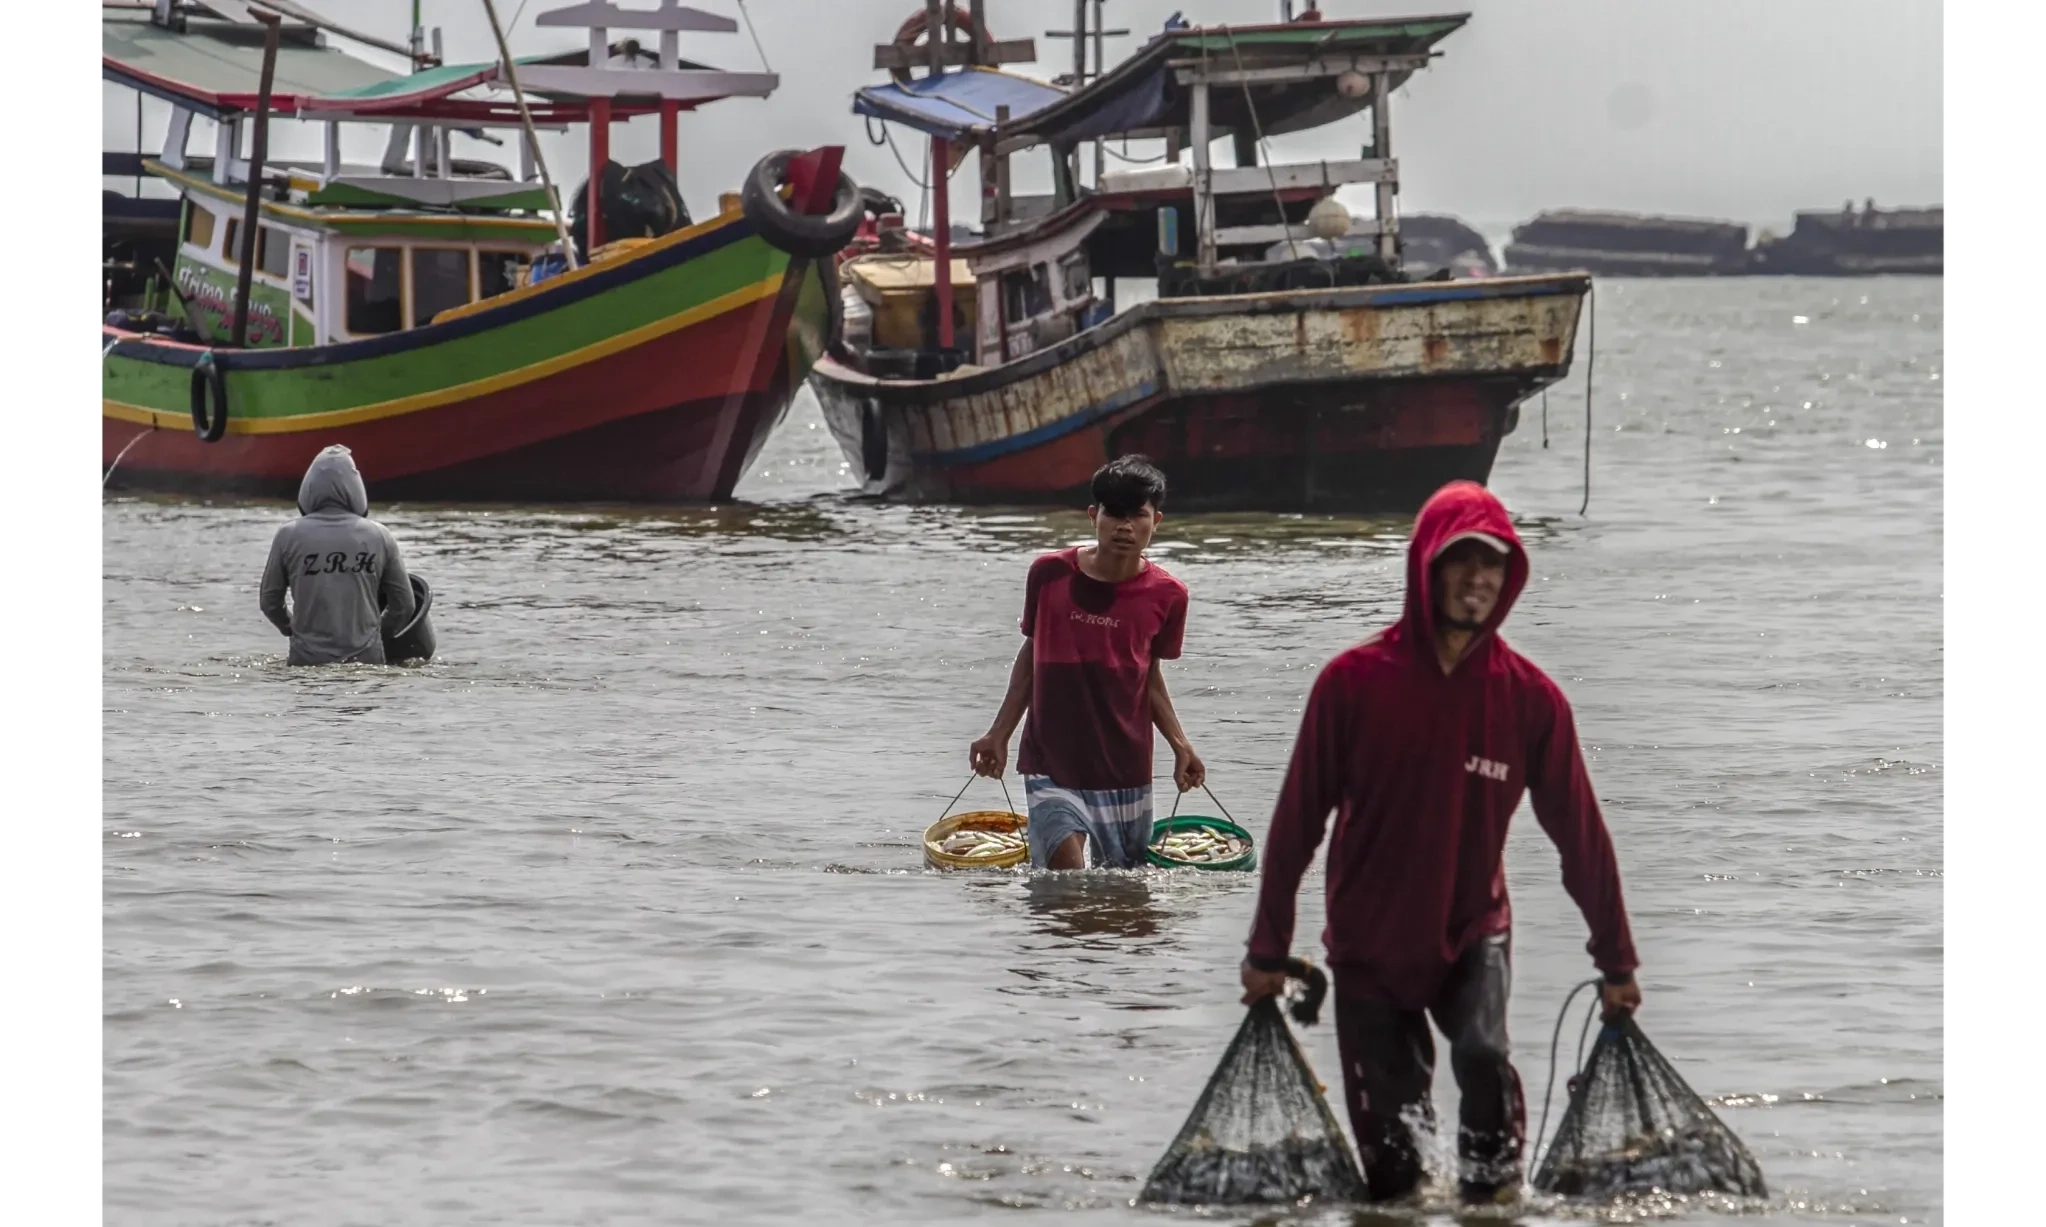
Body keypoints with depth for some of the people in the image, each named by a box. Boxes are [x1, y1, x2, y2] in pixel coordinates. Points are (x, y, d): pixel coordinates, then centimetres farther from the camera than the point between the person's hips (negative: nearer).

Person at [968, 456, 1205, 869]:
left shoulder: (1166, 596, -1)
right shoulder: (1050, 575, -4)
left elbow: (1150, 676, 11)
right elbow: (1031, 656, 9)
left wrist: (1180, 744, -1)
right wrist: (999, 735, 9)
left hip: (1125, 768, 2)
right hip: (1051, 761, -2)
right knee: (1066, 868, -19)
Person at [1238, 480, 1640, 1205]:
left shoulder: (1529, 697, -7)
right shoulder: (1355, 682, -11)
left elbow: (1578, 832, 0)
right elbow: (1298, 822, -4)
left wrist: (1615, 961, 3)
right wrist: (1268, 952, -1)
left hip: (1472, 931, 0)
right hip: (1369, 942, 0)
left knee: (1484, 1055, -29)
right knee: (1389, 1169, 0)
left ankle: (1495, 1190, -9)